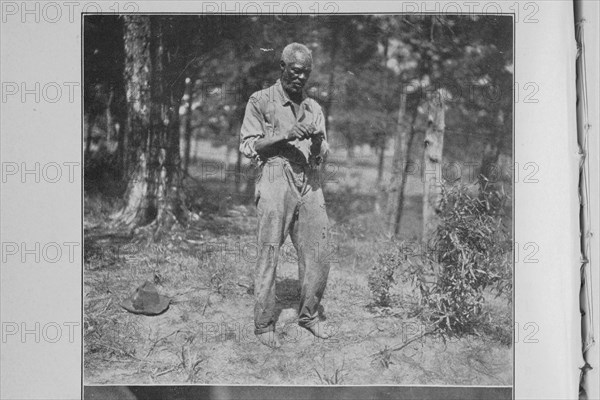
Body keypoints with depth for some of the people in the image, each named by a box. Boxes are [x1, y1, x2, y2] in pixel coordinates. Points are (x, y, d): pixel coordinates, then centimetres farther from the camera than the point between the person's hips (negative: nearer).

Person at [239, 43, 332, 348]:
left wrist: (318, 144, -7)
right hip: (275, 182, -5)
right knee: (269, 256, -4)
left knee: (317, 254, 3)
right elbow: (247, 146, -2)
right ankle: (264, 325, 4)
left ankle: (308, 314, 20)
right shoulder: (261, 101, 4)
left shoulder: (313, 108, 18)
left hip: (310, 185, 5)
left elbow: (322, 156, 16)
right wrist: (284, 135, -14)